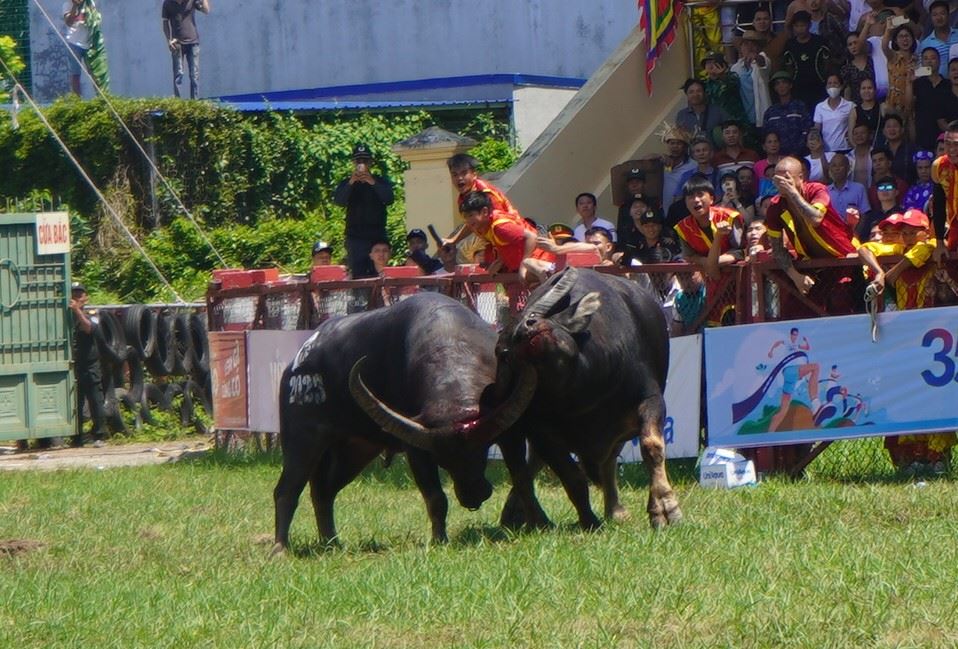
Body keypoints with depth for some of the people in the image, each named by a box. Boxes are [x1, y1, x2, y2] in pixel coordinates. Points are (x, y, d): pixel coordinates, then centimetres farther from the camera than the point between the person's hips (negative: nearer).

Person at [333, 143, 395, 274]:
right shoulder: (347, 184, 11)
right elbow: (338, 201, -7)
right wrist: (351, 182, -22)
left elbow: (389, 199, -8)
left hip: (378, 237, 0)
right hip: (355, 237, 0)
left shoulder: (381, 182, 10)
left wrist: (373, 183, -22)